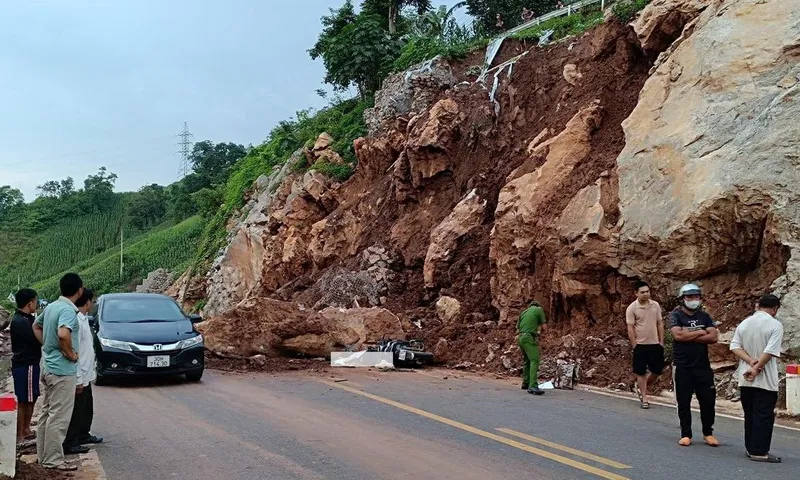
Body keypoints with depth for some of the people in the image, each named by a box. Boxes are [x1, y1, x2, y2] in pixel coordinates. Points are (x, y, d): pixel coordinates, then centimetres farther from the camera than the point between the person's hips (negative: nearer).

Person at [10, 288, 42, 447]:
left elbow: (36, 336, 10)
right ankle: (20, 437, 3)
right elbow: (38, 340, -23)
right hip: (24, 366, -10)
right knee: (23, 401, -3)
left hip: (31, 363, 10)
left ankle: (26, 430, 28)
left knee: (32, 398, 17)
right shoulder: (20, 322, -20)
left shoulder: (27, 319, 11)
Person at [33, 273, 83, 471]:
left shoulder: (51, 307, 9)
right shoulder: (68, 310, -19)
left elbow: (36, 326, 26)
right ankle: (53, 459, -1)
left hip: (48, 367, 10)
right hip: (63, 370, -10)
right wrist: (70, 353, -20)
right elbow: (63, 334, -36)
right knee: (59, 416, -4)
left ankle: (43, 454, 23)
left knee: (47, 413, 15)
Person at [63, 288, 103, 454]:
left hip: (86, 375, 10)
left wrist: (91, 371, 20)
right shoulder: (76, 321, -22)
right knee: (76, 411, -2)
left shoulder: (84, 319, 9)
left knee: (87, 408, 21)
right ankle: (70, 444, 6)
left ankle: (83, 435, 34)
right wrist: (78, 379, -23)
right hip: (79, 377, -10)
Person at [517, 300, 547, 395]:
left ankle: (526, 383, 23)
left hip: (520, 338, 7)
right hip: (530, 338, -7)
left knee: (526, 361, 18)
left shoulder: (523, 313, 24)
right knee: (534, 361, -15)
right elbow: (543, 327, 5)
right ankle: (533, 386, -28)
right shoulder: (539, 309, 7)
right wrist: (539, 333, 24)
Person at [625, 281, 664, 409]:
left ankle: (641, 387, 32)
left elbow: (660, 324, 8)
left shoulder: (655, 305, 3)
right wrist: (635, 346, -12)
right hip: (640, 345, -4)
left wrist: (661, 342, 4)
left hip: (655, 344, 4)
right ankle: (644, 399, 11)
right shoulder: (632, 308, -10)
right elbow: (630, 328, -9)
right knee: (641, 373, 2)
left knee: (657, 371, 8)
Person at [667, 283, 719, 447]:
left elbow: (714, 337, -6)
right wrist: (700, 332, -8)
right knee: (684, 402, 4)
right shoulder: (676, 316, -2)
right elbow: (678, 335, -19)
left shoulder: (704, 316, 8)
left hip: (703, 365, 3)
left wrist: (689, 336, -12)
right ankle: (686, 434, 14)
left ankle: (708, 433, 20)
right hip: (682, 367, -3)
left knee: (708, 400, 4)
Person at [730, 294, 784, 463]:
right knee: (764, 416, -1)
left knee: (750, 415, 14)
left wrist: (751, 362, -10)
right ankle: (759, 451, -1)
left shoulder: (744, 323, 7)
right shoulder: (775, 325, -10)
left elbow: (735, 347, -1)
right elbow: (770, 351, -20)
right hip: (765, 379, -6)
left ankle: (750, 448, 20)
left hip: (745, 379, 6)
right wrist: (756, 368, -16)